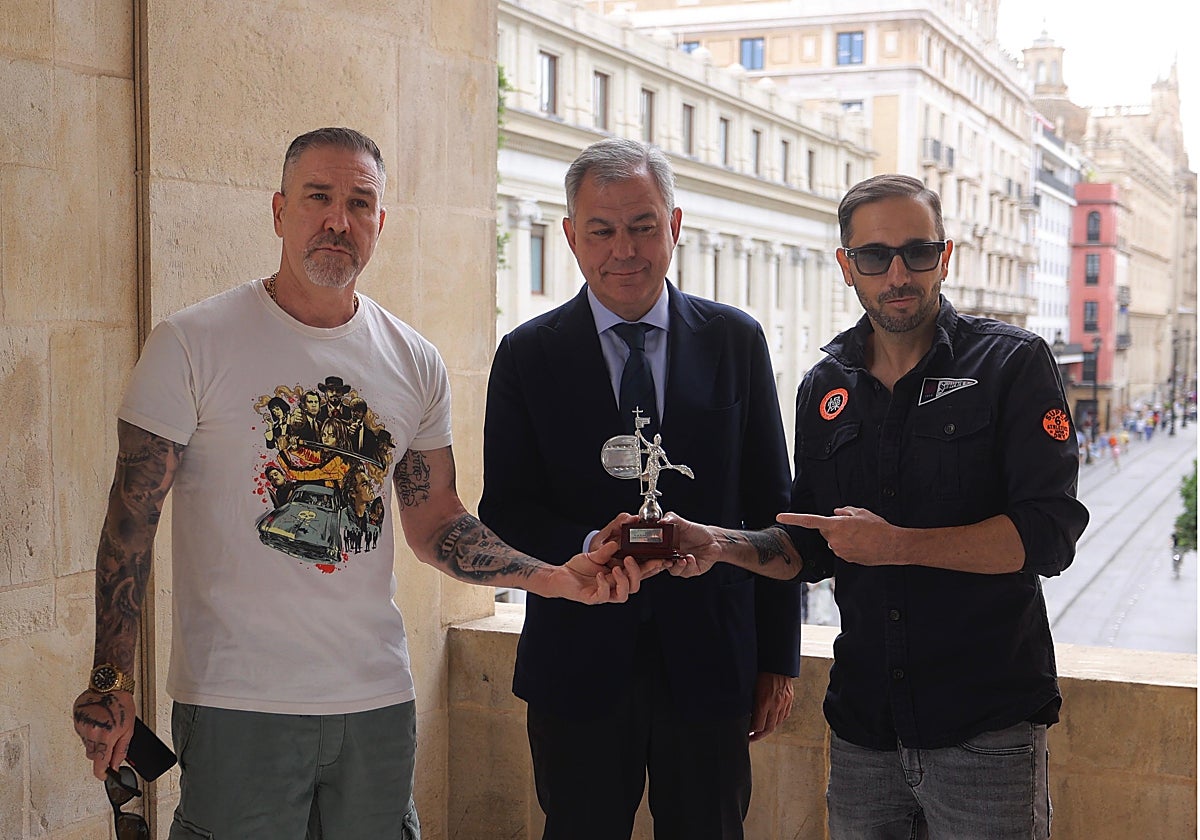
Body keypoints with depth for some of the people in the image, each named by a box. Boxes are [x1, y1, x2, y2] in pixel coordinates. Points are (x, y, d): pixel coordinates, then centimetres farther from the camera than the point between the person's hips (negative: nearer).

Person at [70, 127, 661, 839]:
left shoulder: (416, 365, 5)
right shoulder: (190, 345, -6)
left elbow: (435, 524, 11)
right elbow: (132, 519, -5)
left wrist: (559, 577, -4)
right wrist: (113, 682, -10)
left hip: (379, 701, 4)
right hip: (237, 703, -3)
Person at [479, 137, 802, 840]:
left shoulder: (737, 341, 4)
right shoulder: (529, 355, 1)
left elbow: (770, 509, 5)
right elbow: (503, 510, -1)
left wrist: (779, 659, 4)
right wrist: (588, 546, -21)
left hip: (709, 663, 1)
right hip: (578, 665, 0)